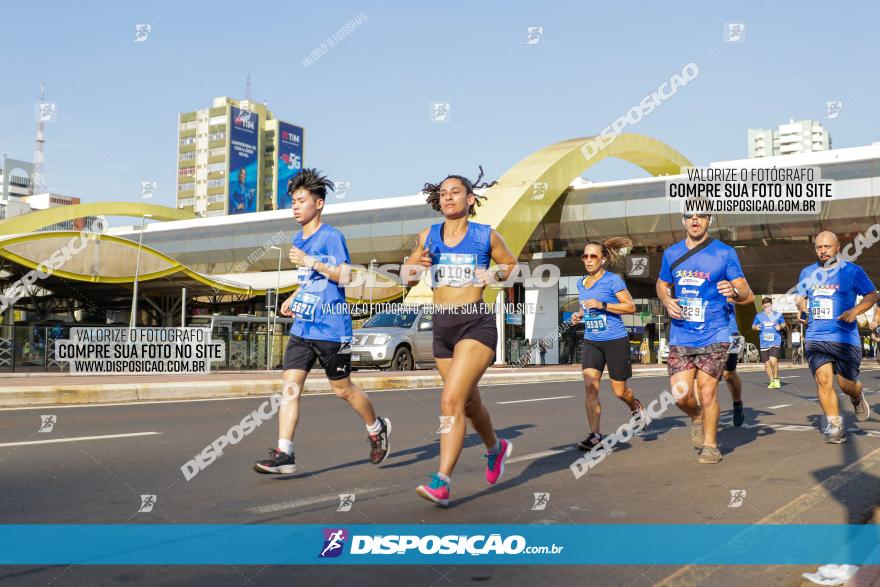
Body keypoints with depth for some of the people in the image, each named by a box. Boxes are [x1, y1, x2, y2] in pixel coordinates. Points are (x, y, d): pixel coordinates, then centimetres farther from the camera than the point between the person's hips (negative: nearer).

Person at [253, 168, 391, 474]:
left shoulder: (331, 236, -9)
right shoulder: (298, 239, 16)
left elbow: (344, 276, -18)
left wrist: (310, 262, -24)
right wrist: (293, 298, 14)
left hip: (330, 328, -7)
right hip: (301, 326, 7)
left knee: (342, 388, 6)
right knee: (289, 384, -5)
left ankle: (377, 429, 31)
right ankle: (284, 453, -5)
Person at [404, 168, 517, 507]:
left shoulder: (486, 235, 0)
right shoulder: (427, 236, 8)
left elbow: (512, 265, 13)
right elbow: (407, 278, 15)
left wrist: (493, 276, -7)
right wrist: (417, 265, -7)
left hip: (476, 324, -5)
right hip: (442, 327, 5)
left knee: (451, 400, -19)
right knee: (469, 401, 19)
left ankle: (441, 483, -18)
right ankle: (496, 448, 46)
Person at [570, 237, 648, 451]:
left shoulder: (613, 280, -9)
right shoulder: (581, 283, 10)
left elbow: (631, 307, -11)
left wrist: (602, 305, -21)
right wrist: (579, 316, 3)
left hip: (615, 340, -5)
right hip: (591, 341, 5)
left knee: (619, 390, 6)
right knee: (590, 385, -13)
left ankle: (636, 408, 41)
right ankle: (595, 435, -7)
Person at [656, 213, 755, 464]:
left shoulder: (725, 253, -3)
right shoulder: (671, 254, 7)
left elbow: (747, 295, -3)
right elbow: (662, 285, 23)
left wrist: (734, 292, -27)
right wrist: (667, 301, 0)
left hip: (713, 337, -3)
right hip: (680, 337, 3)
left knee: (708, 392, -3)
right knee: (680, 395, -4)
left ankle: (710, 445, 18)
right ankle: (697, 417, 31)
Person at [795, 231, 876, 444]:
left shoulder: (852, 271, 0)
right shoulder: (807, 273, 12)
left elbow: (872, 295, 3)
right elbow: (801, 297, 24)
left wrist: (854, 311, -14)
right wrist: (801, 305, 1)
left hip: (845, 338, -2)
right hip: (816, 337, 3)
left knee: (846, 384, 1)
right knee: (823, 379, -11)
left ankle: (858, 398, 38)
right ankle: (835, 425, -1)